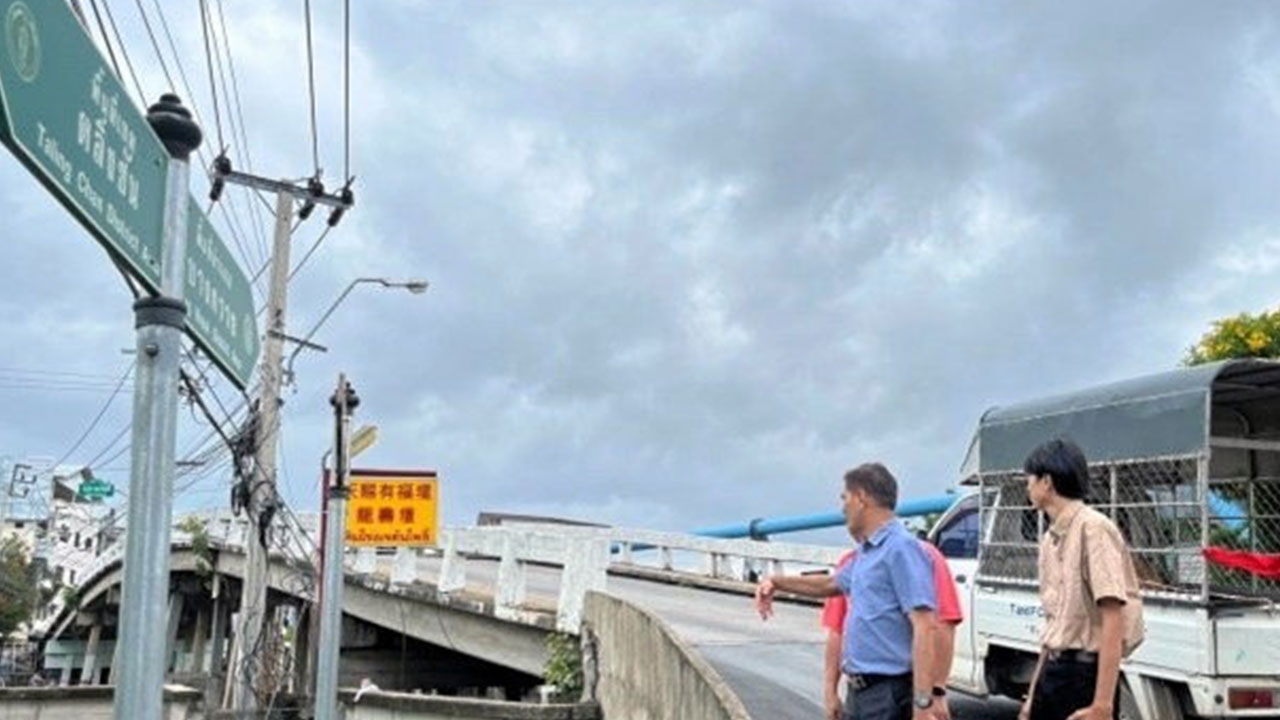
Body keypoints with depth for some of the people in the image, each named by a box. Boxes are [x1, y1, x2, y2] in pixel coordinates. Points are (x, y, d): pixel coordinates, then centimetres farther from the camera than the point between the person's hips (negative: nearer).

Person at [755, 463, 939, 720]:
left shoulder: (901, 548, -15)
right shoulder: (866, 555, 14)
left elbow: (924, 628, -22)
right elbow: (831, 584, 35)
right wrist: (777, 582, 36)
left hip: (890, 697, -10)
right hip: (860, 693, 10)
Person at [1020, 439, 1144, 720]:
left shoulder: (1092, 529, -16)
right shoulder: (1050, 540, 12)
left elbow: (1113, 621, -22)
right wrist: (1034, 696, 19)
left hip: (1084, 671, -9)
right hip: (1053, 669, 9)